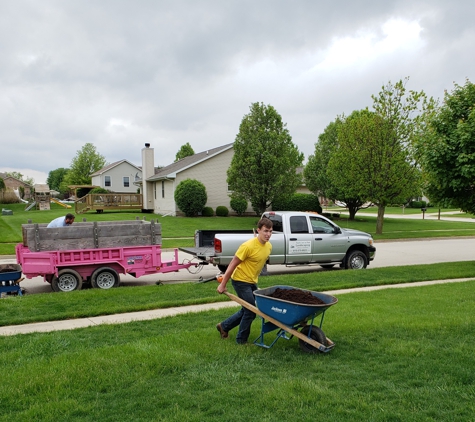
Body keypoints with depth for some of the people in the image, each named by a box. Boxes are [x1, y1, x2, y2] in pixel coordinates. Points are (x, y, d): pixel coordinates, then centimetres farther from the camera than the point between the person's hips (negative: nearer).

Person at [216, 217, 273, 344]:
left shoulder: (268, 246, -2)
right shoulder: (248, 246, -25)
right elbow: (233, 265, -19)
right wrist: (222, 285, -16)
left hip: (252, 282, 8)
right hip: (240, 281, -8)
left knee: (247, 310, 17)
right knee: (250, 311, -5)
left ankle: (224, 326, 35)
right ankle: (241, 340, 15)